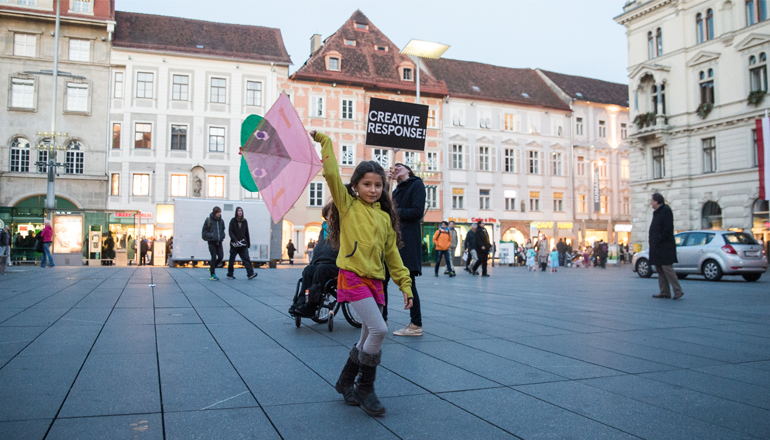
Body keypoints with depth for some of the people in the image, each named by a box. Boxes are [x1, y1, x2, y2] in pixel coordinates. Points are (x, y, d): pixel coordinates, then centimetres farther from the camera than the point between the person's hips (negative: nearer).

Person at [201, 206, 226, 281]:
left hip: (219, 242, 5)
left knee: (221, 256, -1)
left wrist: (222, 236, 3)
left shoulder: (221, 221, 8)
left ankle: (212, 268, 25)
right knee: (214, 257, -5)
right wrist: (210, 236, -16)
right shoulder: (208, 220, -6)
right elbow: (204, 231, -2)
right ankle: (213, 275, 5)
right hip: (211, 242, -5)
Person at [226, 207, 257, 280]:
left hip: (243, 245, 2)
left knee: (246, 259, -9)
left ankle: (250, 274, -17)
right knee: (232, 260, 7)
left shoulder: (245, 221, 9)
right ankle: (230, 275, 17)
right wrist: (235, 240, -22)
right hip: (234, 244, -2)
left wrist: (248, 243, 14)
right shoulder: (233, 221, 0)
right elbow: (230, 231, -9)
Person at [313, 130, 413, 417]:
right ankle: (365, 389, 2)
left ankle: (345, 382, 32)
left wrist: (405, 285, 12)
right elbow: (331, 174, -12)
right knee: (378, 330, -16)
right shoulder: (348, 204, 1)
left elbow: (392, 254, 15)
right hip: (353, 277, -6)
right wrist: (324, 141, -10)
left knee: (369, 338, 11)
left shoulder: (385, 217, 12)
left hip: (375, 280, 6)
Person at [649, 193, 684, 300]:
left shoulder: (666, 211, -11)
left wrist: (659, 240, -18)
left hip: (664, 247, -10)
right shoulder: (657, 212, 19)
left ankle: (678, 291, -8)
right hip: (657, 247, 10)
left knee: (667, 268, -12)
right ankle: (664, 292, 12)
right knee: (660, 269, 9)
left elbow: (668, 228, -19)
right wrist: (654, 242, 13)